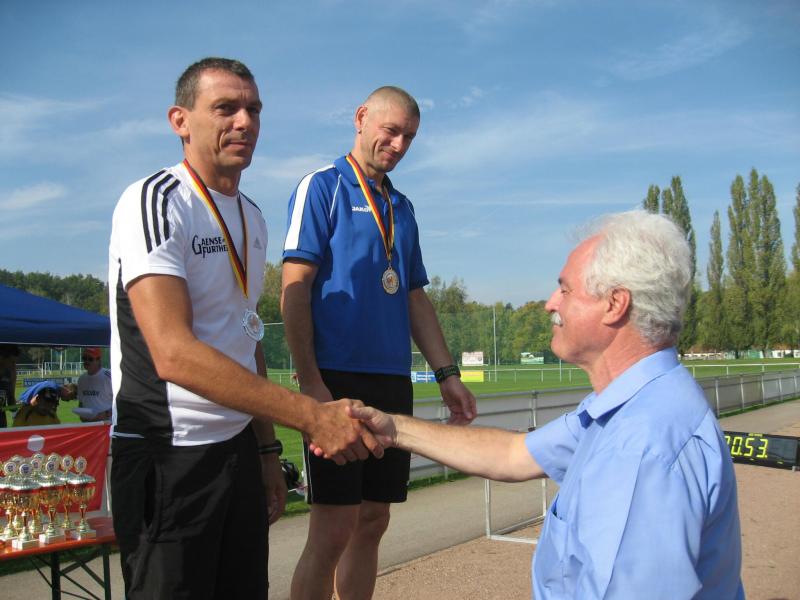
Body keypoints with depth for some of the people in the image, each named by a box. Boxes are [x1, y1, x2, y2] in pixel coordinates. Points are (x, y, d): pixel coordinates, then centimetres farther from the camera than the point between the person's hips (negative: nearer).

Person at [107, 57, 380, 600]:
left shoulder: (252, 218, 12)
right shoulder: (154, 203, -15)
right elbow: (174, 354, -27)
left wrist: (266, 446, 16)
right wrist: (312, 416, -30)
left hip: (238, 449, 8)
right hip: (168, 454, -7)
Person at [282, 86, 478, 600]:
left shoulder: (402, 207, 19)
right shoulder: (322, 187, -1)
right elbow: (295, 287, -9)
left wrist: (447, 373, 12)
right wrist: (310, 380, -16)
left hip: (393, 382, 7)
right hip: (338, 379, -6)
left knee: (373, 523, 11)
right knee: (334, 529, -6)